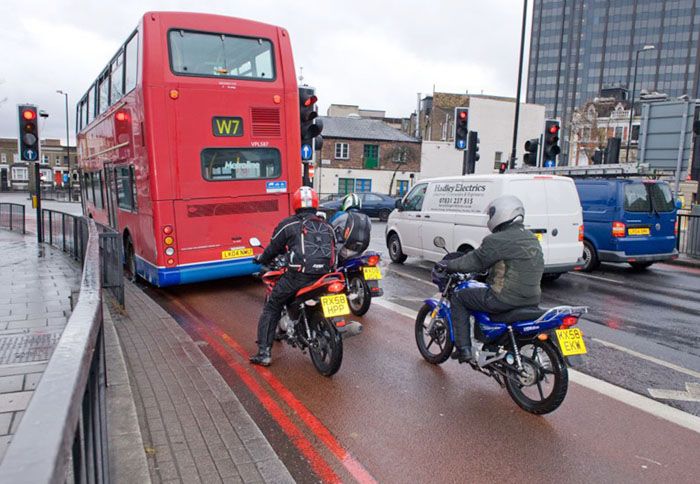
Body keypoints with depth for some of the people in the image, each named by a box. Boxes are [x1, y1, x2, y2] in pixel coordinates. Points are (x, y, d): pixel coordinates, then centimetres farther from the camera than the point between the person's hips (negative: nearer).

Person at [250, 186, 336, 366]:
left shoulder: (288, 224, 4)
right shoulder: (327, 227, 17)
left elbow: (273, 249, 11)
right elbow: (333, 252, 22)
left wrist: (261, 259, 32)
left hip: (297, 276, -4)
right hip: (324, 277, 4)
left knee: (271, 309, 12)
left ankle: (264, 352, 6)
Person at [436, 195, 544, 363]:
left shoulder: (497, 240, -15)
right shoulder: (532, 238, 12)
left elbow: (475, 261, -8)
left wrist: (448, 265, 7)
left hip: (506, 298, -8)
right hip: (532, 299, 9)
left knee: (458, 298, 7)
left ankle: (463, 349, 4)